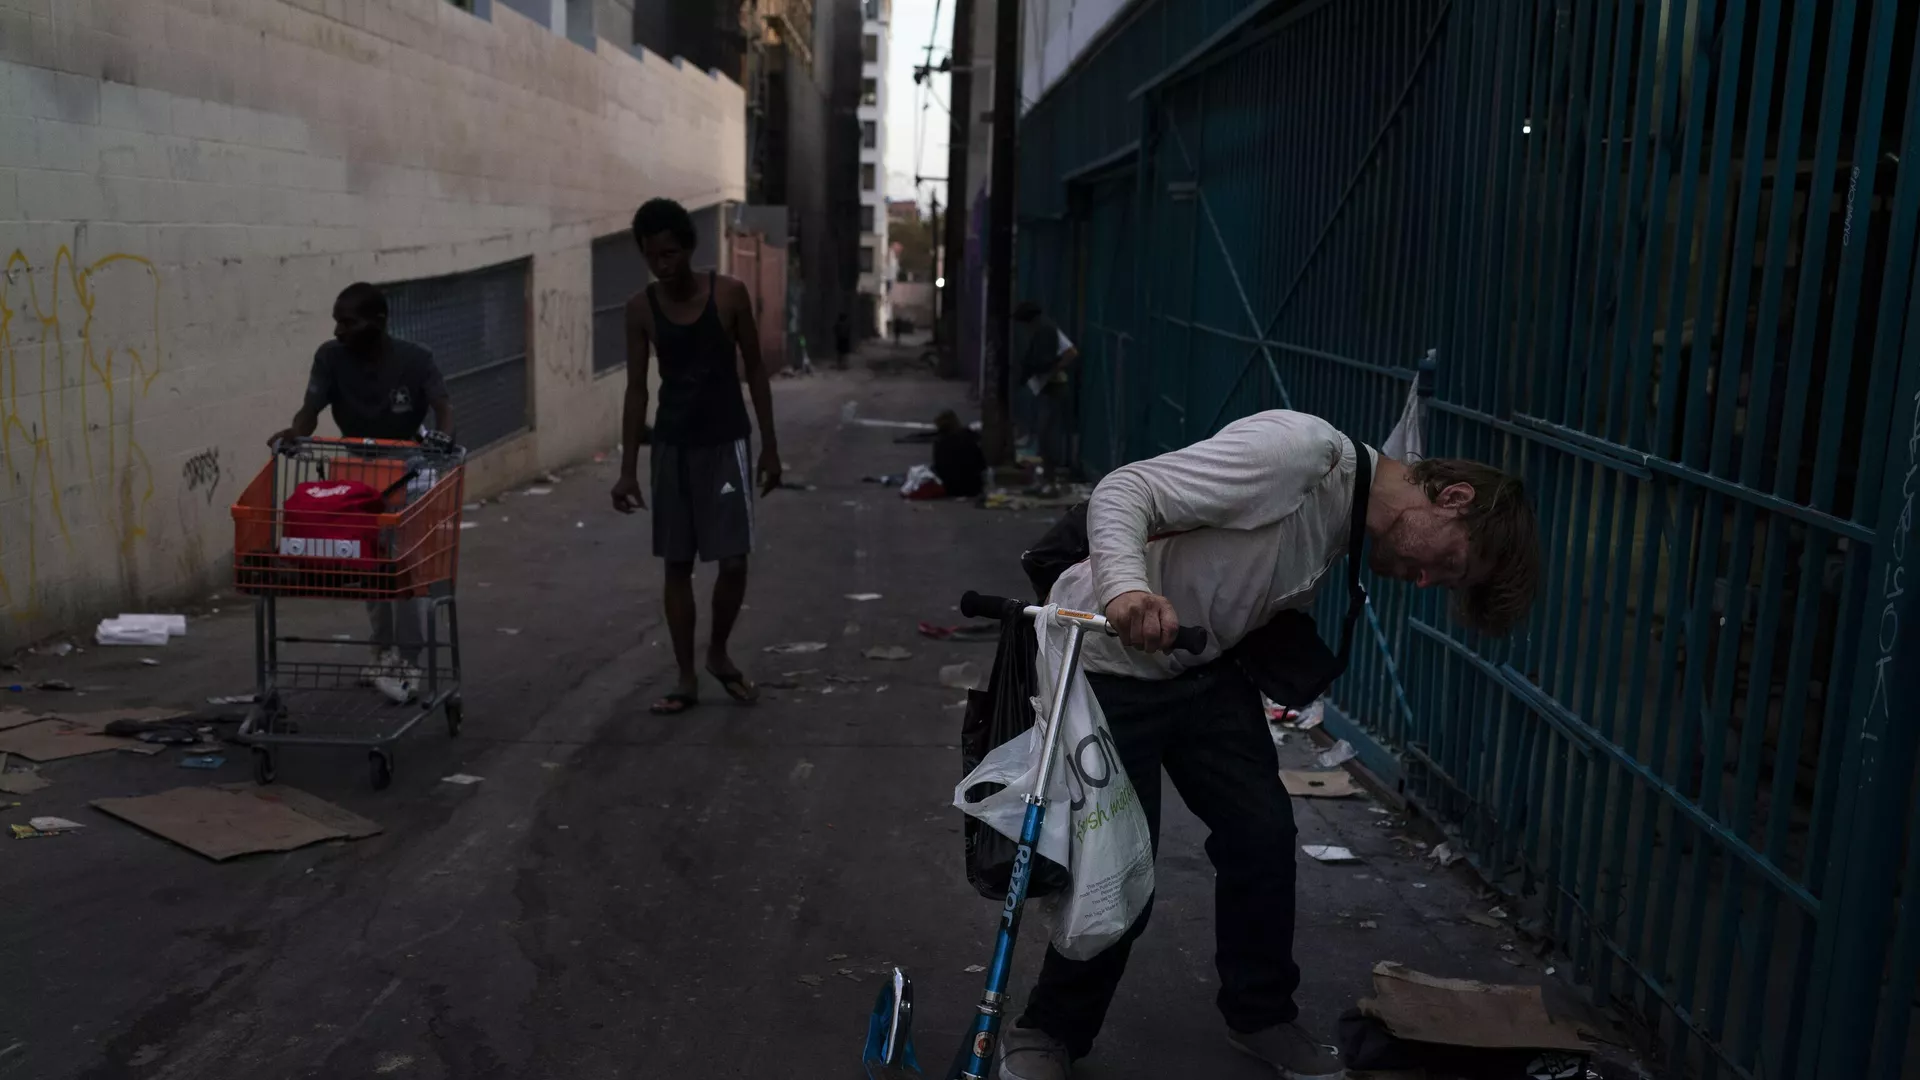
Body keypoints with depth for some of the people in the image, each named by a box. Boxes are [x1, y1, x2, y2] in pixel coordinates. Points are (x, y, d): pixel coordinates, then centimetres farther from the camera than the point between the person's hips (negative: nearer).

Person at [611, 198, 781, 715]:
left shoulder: (729, 294, -8)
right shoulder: (641, 308, -3)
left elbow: (754, 371, -1)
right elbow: (637, 388, 1)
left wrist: (770, 446, -2)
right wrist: (628, 468, -1)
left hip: (726, 443, -2)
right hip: (671, 447, 2)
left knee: (734, 561, -6)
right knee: (677, 565, 6)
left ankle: (719, 654, 20)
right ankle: (687, 678, 16)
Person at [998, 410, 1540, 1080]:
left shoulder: (1349, 526, 2)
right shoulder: (1300, 449, -26)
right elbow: (1122, 492, -31)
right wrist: (1126, 590, -48)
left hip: (1205, 671, 8)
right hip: (1108, 665, -8)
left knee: (1263, 836, 5)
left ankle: (1260, 1016, 28)